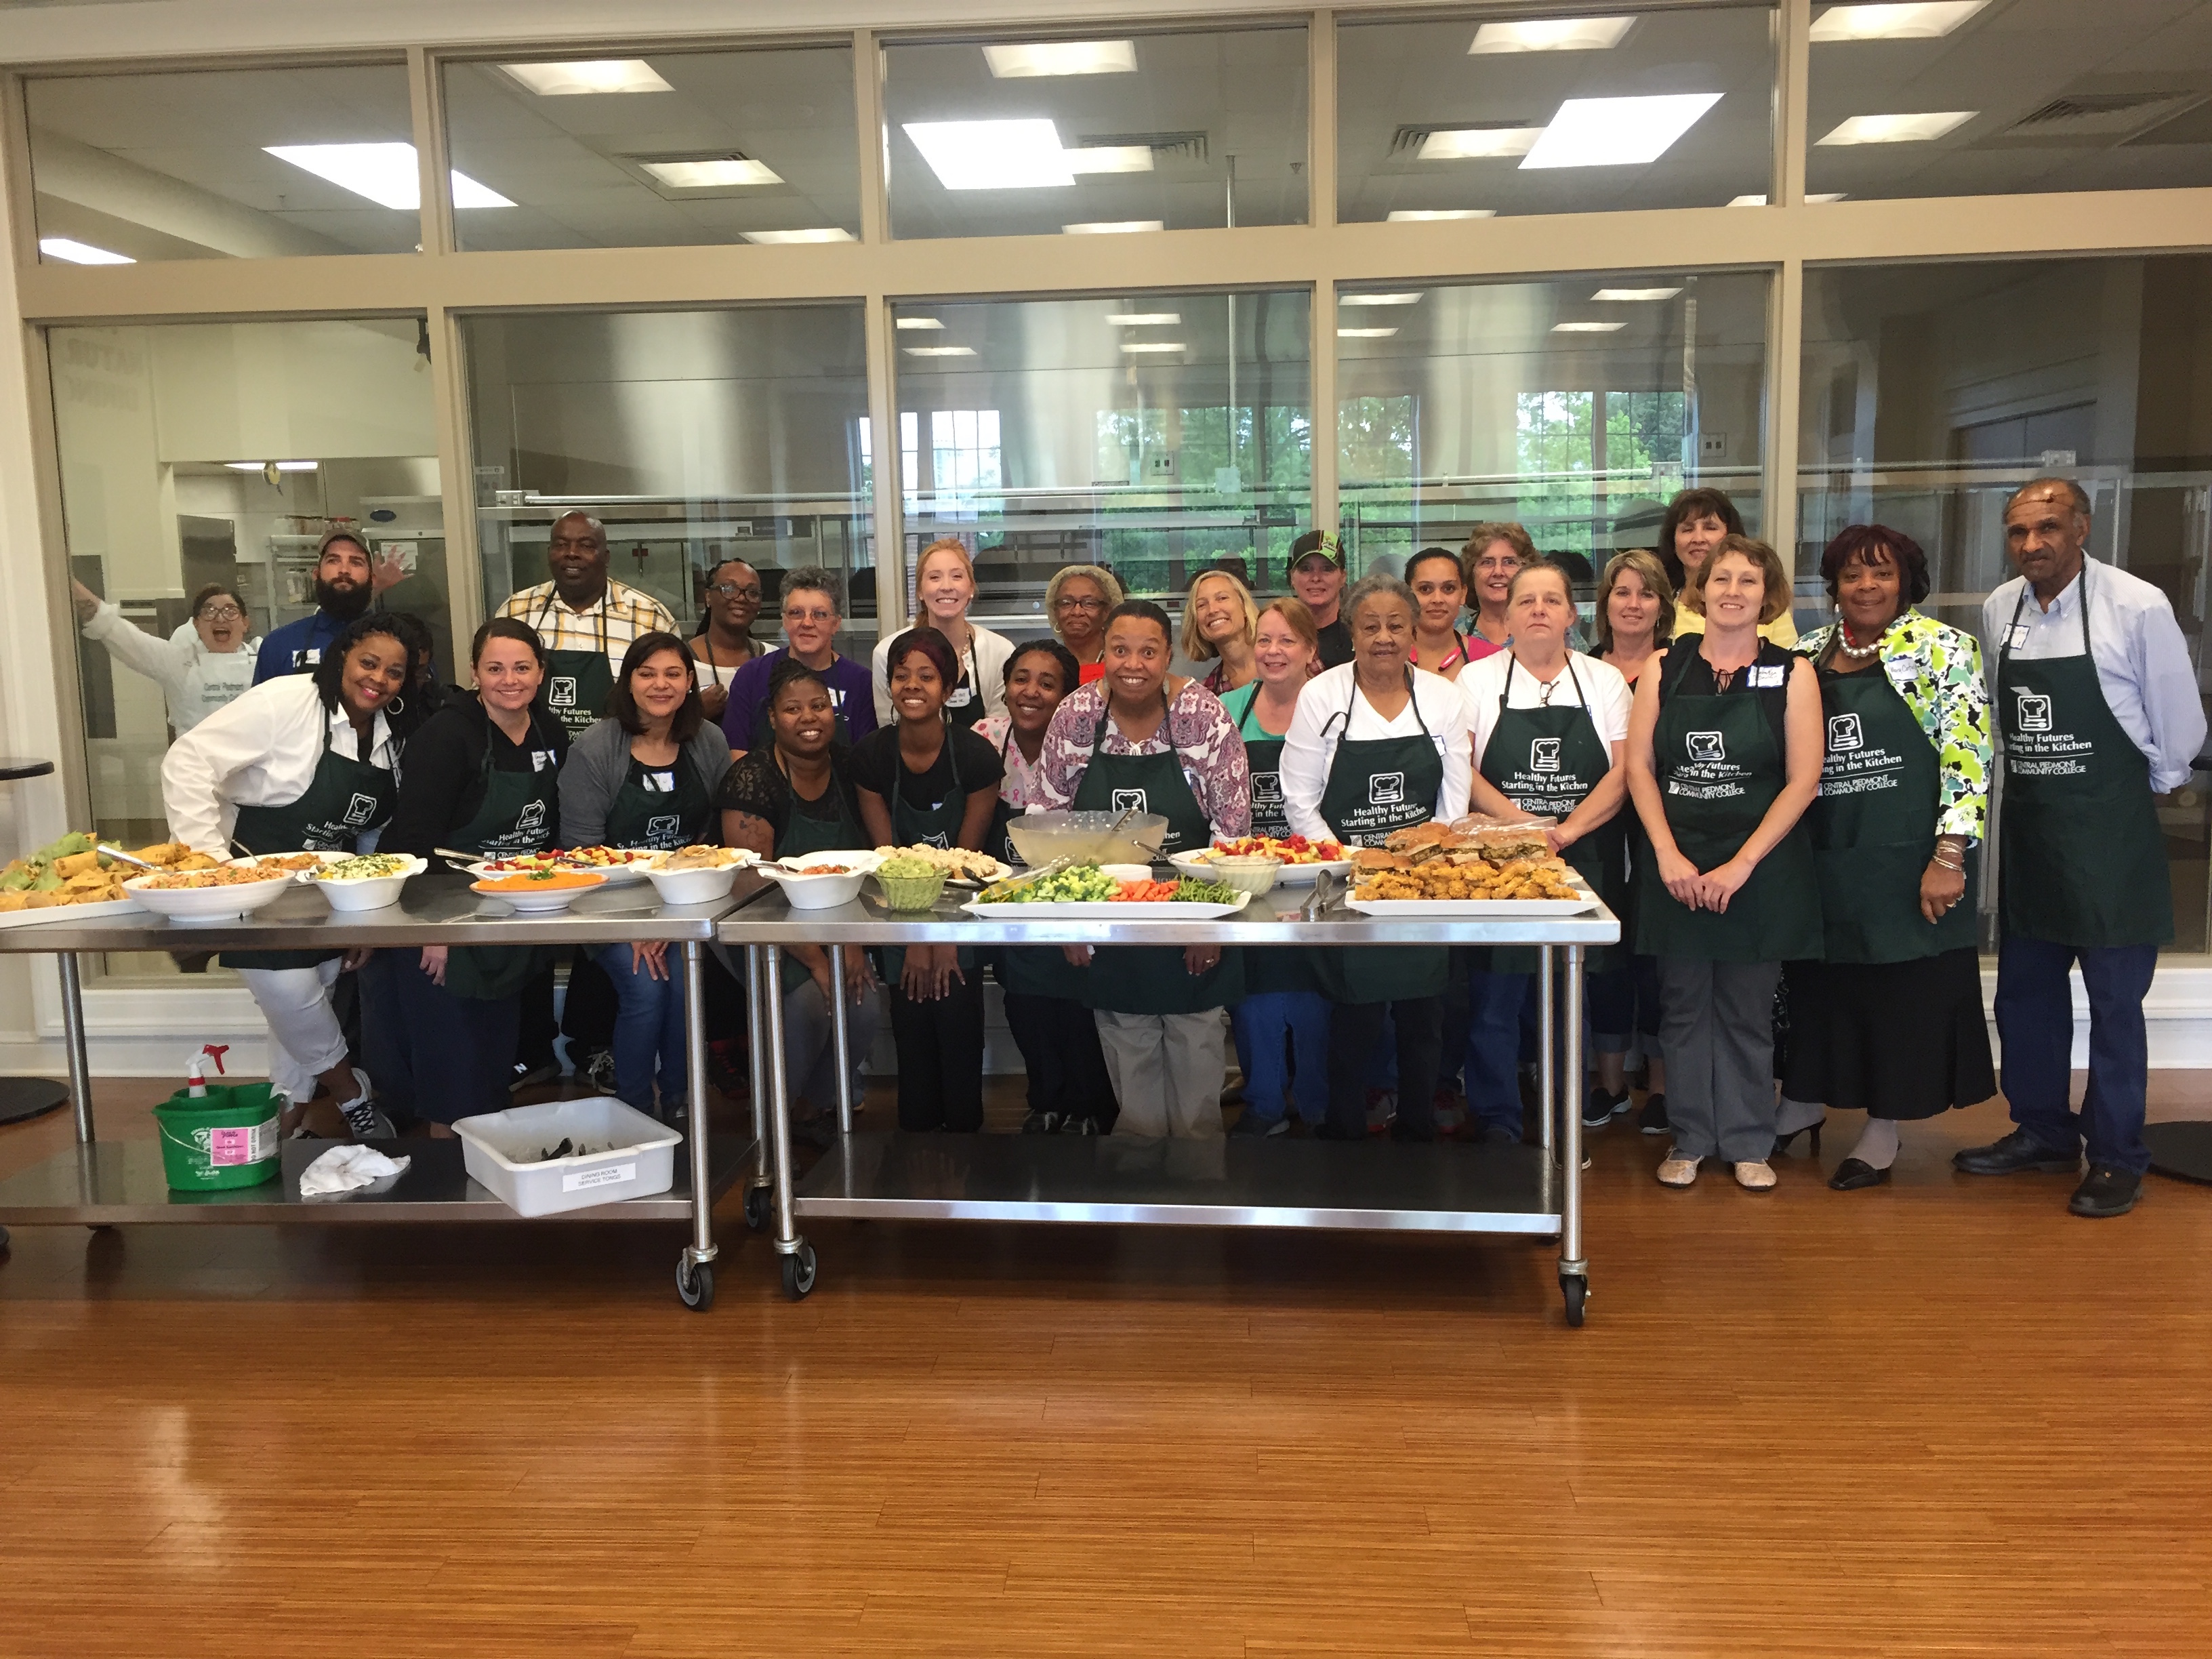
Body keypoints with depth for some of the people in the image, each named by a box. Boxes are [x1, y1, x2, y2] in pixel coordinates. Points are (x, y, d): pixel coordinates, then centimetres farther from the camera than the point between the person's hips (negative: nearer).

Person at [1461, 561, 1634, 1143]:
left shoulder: (1604, 681, 8)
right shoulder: (1478, 680, 5)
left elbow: (1623, 772, 0)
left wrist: (1569, 829, -14)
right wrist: (1524, 824, -16)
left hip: (1587, 860, 1)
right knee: (1494, 999, -1)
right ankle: (1497, 1127, 10)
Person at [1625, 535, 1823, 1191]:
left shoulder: (1791, 673, 0)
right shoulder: (1664, 668, 5)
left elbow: (1803, 780, -5)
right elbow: (1639, 767, 3)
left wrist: (1740, 866, -12)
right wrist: (1668, 854, -8)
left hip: (1761, 865, -1)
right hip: (1675, 866, 2)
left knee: (1747, 1011, 6)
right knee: (1683, 1006, 8)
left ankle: (1749, 1142, 19)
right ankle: (1689, 1139, 20)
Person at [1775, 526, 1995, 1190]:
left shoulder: (1941, 649, -6)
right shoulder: (1809, 653, 8)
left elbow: (1969, 758, -12)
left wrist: (1948, 857, -18)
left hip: (1907, 860, -4)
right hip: (1823, 857, 5)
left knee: (1903, 992, 4)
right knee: (1817, 985, 14)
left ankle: (1883, 1134, 18)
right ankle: (1803, 1099, 33)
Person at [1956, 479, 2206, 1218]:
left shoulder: (2137, 607, -13)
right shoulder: (1998, 609, 3)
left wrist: (2149, 787, 7)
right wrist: (2024, 777, 13)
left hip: (2111, 830, -5)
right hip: (2025, 823, 5)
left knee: (2115, 1003, 2)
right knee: (2024, 990, 14)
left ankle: (2116, 1158, 16)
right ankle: (2042, 1131, 31)